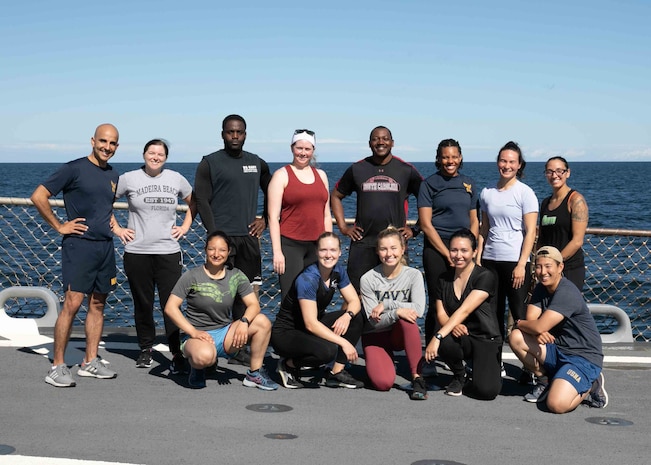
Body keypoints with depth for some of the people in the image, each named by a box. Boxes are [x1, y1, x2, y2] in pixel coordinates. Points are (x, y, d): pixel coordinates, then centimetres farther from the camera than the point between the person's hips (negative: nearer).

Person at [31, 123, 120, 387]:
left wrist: (112, 225, 13)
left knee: (97, 304, 9)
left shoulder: (113, 176, 13)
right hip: (79, 245, -7)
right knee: (72, 303, -11)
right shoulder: (75, 169, -7)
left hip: (106, 247, 7)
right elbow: (38, 196, -10)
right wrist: (59, 226, -9)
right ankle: (57, 367, -6)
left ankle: (90, 362, 18)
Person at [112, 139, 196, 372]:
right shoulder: (129, 179, 1)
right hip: (137, 253, 0)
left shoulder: (176, 179, 7)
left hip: (169, 252, 0)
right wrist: (116, 228, 3)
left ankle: (176, 354, -2)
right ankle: (145, 349, 22)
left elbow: (194, 202, 21)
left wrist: (185, 226, 10)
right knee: (142, 304, 8)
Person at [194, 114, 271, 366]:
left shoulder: (257, 163, 14)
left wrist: (264, 220, 11)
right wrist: (213, 233, -12)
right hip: (222, 236, -5)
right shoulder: (210, 163, 1)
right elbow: (201, 200, -4)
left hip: (249, 236, 5)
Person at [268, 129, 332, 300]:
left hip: (316, 246, 5)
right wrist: (277, 252, -12)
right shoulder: (282, 175, 0)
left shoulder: (321, 175, 15)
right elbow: (273, 217, -6)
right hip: (290, 245, -5)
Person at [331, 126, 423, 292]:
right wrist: (343, 227, 8)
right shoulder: (357, 169, 8)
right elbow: (335, 196, 18)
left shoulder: (406, 170, 5)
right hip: (362, 243, 1)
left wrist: (415, 229, 3)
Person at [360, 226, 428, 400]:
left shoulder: (413, 275, -8)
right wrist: (396, 312, -33)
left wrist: (385, 304, -23)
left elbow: (418, 309, -24)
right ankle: (386, 360, 14)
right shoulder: (368, 279, -12)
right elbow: (374, 320, -16)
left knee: (407, 319, -36)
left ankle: (417, 376, -27)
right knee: (383, 382, -24)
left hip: (402, 334, 1)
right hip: (375, 336, -1)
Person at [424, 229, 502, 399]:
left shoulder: (485, 277, -12)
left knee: (487, 391, -26)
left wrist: (438, 336, -31)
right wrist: (452, 326, -25)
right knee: (445, 342, -34)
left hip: (486, 340, -4)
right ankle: (459, 377, 0)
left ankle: (481, 368, 13)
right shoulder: (444, 279, 6)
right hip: (460, 337, 4)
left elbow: (464, 310, -22)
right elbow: (441, 313, 0)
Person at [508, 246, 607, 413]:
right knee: (516, 337, -10)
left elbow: (540, 327, -25)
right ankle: (545, 380, 9)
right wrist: (537, 332, -23)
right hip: (557, 350, 8)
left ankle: (590, 386, 3)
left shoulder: (567, 293, -21)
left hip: (583, 357, -8)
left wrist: (519, 323, -5)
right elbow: (531, 319, -1)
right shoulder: (541, 288, 8)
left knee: (557, 404, -29)